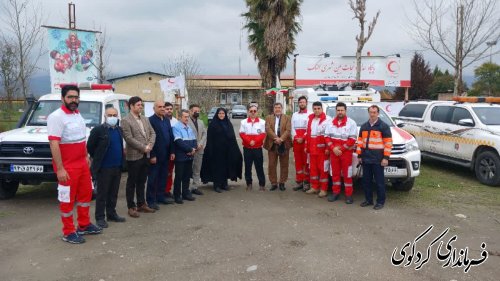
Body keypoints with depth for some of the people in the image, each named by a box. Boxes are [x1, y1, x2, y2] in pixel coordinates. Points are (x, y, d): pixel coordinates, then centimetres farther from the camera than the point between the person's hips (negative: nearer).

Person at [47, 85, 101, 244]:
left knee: (86, 194, 16)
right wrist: (59, 168, -24)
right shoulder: (56, 117, -15)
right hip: (67, 167, -8)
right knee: (67, 200, 2)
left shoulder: (77, 114, 11)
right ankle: (68, 232, 13)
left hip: (82, 163, 8)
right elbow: (54, 144, -21)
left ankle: (84, 225, 31)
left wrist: (86, 156, 17)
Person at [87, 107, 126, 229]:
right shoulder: (98, 130, -11)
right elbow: (90, 147, -6)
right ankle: (100, 217, 12)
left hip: (117, 167, 6)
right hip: (104, 168, -6)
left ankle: (111, 214, 25)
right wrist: (97, 159, 2)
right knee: (102, 194, 3)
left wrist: (120, 160, 13)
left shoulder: (119, 130, 9)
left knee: (113, 193, 14)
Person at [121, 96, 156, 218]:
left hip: (145, 155, 6)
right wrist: (143, 148, -15)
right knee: (131, 183, 4)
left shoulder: (145, 119, 13)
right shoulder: (126, 121, -9)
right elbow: (129, 138, -16)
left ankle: (141, 204, 25)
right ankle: (131, 207, 12)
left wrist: (150, 146, -6)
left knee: (141, 181, 15)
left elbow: (152, 133, 11)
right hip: (134, 156, -6)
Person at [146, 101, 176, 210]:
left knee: (163, 177, 14)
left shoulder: (167, 120, 13)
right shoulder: (150, 120, -10)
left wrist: (172, 152, 8)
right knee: (153, 178, 2)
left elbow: (171, 136, 14)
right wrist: (152, 155, -17)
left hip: (165, 155, 7)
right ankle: (151, 200, 11)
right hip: (155, 155, -7)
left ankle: (161, 196, 26)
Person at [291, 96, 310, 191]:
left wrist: (302, 138, -12)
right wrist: (296, 137, -5)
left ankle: (306, 182, 2)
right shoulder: (294, 115, 15)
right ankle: (299, 182, 10)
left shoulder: (309, 115, 0)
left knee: (306, 162, -2)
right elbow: (292, 128, 10)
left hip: (306, 141, -4)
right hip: (296, 141, 4)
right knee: (298, 162, 6)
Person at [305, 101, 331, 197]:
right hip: (312, 148, 7)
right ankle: (314, 187, 24)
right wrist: (306, 146, 15)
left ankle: (323, 189, 7)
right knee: (312, 168, 12)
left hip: (322, 148, -6)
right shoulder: (310, 119, 14)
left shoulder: (327, 119, -8)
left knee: (323, 169, -1)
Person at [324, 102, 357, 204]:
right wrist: (333, 148, -10)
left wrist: (341, 148, -14)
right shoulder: (330, 123, 8)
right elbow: (327, 137, 4)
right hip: (333, 152, 4)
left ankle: (349, 195, 6)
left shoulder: (351, 123, -4)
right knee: (335, 173, 9)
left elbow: (352, 139, -9)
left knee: (347, 174, 0)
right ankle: (336, 192, 19)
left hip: (346, 152, -3)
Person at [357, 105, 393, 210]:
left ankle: (380, 201, 10)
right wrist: (359, 155, 11)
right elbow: (360, 141, 16)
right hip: (366, 158, 6)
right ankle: (368, 199, 22)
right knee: (366, 180, 10)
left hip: (377, 159, -5)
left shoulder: (384, 126, -3)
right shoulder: (364, 126, 15)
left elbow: (388, 143, -7)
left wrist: (386, 157, -12)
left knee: (379, 181, 1)